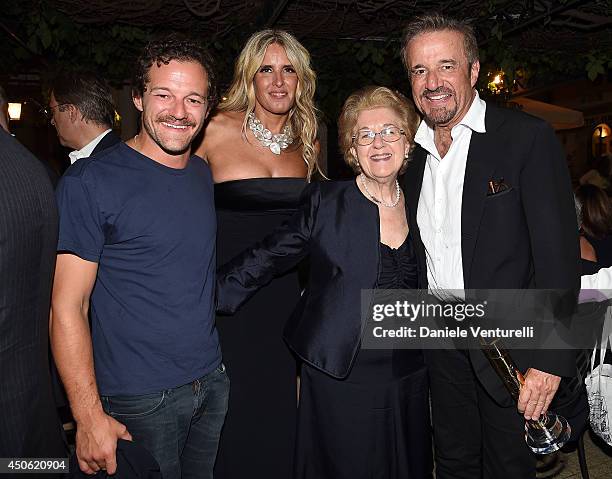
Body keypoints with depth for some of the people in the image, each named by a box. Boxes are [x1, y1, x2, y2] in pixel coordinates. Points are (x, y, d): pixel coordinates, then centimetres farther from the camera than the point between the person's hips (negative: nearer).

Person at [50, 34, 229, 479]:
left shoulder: (204, 173, 4)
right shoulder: (89, 181, -14)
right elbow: (68, 306, -15)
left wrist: (213, 368, 9)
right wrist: (90, 416, -17)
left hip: (214, 384, 6)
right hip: (138, 402, -5)